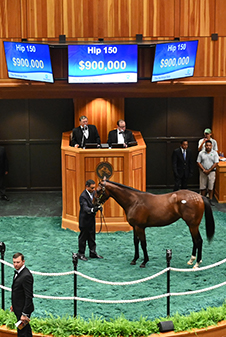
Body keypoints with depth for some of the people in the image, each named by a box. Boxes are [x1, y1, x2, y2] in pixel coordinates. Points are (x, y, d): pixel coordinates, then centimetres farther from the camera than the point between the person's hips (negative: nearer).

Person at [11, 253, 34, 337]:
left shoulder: (26, 275, -26)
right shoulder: (18, 272, 5)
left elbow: (29, 296, -25)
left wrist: (25, 314, -24)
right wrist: (14, 305, 21)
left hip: (24, 309, -10)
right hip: (19, 308, 10)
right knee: (26, 329, 23)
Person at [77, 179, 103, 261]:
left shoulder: (93, 193, 2)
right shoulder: (83, 196, -23)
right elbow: (85, 208, -33)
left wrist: (99, 206, -11)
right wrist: (92, 210, -53)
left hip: (92, 219, 8)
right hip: (85, 220, -8)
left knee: (92, 237, 17)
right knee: (83, 237, 4)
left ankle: (93, 252, 28)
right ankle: (81, 253, 16)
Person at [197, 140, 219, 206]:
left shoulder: (215, 153, 0)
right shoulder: (201, 153, 3)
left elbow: (216, 163, -5)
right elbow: (198, 162, 0)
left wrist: (209, 170, -12)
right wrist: (204, 170, -11)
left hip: (211, 172, -1)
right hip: (203, 172, 1)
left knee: (211, 187, 3)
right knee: (202, 186, 5)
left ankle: (210, 200, 11)